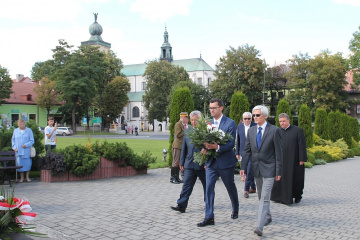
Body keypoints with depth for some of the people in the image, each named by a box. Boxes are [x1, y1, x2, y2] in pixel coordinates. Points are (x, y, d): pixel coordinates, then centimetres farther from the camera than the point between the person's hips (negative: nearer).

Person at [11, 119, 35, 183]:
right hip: (18, 151, 2)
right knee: (20, 164, 2)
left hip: (26, 151, -2)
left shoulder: (29, 130, 2)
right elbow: (13, 140, 14)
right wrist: (14, 147, 0)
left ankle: (27, 177, 13)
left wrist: (26, 145, -15)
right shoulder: (15, 131, 10)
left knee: (27, 164, 1)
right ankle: (21, 177, 13)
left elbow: (32, 141, 0)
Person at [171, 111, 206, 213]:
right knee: (187, 185, -1)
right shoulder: (187, 131, 9)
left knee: (206, 185, 14)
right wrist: (182, 162, 12)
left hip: (202, 164, -3)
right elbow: (184, 148, 13)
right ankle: (181, 205, 0)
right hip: (189, 164, 3)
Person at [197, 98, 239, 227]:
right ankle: (209, 217, 2)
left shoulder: (230, 123, -10)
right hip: (211, 162, 4)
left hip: (225, 162, -4)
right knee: (209, 188, -3)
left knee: (231, 188, 14)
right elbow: (205, 139, 11)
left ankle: (235, 210, 39)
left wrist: (217, 147, -31)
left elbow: (231, 143, -16)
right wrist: (204, 148, -11)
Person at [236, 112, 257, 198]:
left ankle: (246, 190, -3)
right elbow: (238, 140, 11)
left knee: (249, 171, -9)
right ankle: (253, 188, 26)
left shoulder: (255, 126, -6)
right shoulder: (239, 126, 6)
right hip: (243, 152, 4)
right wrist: (237, 153, 10)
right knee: (247, 171, 12)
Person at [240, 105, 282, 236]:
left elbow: (278, 152, -8)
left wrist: (278, 171, -8)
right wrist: (243, 167, 0)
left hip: (268, 168, -6)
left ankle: (260, 226, -14)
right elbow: (247, 150, 8)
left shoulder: (274, 130, -8)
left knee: (265, 197, -11)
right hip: (256, 168, 6)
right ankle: (267, 217, 38)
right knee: (261, 196, 17)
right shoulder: (251, 130, 6)